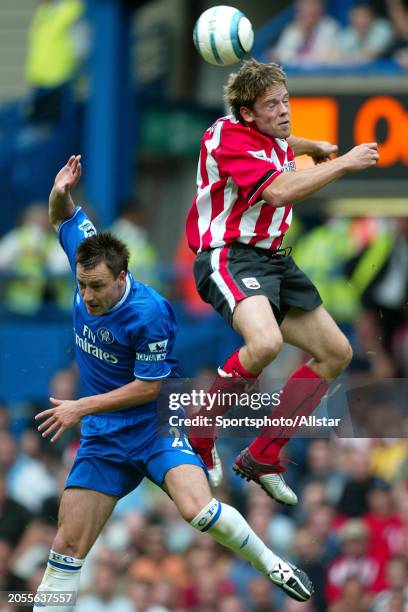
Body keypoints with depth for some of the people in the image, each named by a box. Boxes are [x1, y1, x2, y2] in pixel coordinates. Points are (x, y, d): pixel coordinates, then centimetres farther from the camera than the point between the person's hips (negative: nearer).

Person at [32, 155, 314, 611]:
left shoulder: (148, 313, -24)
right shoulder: (86, 266, -6)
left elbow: (148, 387, -18)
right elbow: (64, 217, 12)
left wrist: (81, 408, -16)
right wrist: (60, 192, -12)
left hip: (156, 424, -5)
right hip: (103, 438, 5)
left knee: (197, 509, -29)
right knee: (68, 546, -1)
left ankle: (269, 564, -3)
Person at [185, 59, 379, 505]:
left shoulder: (273, 137, 13)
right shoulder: (229, 137, -16)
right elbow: (278, 191, -29)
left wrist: (315, 147, 36)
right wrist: (343, 164, -25)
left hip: (273, 259, 10)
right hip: (229, 256, -10)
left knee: (336, 353, 8)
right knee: (265, 342, -36)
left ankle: (262, 456, 13)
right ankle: (198, 436, -14)